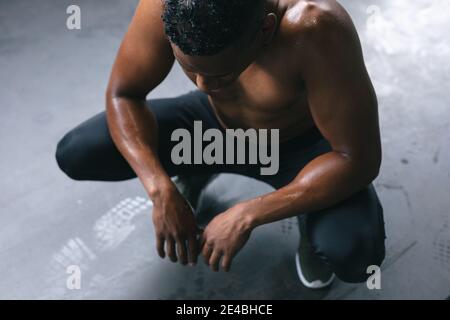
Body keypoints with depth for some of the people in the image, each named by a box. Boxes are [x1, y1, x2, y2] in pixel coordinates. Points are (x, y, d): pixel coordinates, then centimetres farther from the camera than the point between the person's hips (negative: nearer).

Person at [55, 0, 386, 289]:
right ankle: (195, 169, 15)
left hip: (299, 146, -3)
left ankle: (309, 220, 6)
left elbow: (358, 159, -32)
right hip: (214, 125, 3)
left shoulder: (315, 29, -39)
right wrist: (162, 192, -28)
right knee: (75, 154, -12)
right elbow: (122, 95, -16)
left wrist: (246, 216, -32)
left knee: (354, 251, -31)